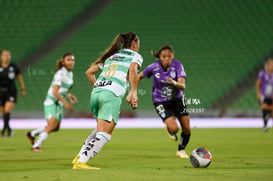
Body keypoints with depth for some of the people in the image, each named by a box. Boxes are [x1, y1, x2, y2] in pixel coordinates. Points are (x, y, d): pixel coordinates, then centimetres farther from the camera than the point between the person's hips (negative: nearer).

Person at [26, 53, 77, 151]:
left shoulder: (70, 74, 8)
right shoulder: (60, 74, -19)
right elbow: (55, 92, -24)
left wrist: (69, 95, 6)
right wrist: (65, 103, -25)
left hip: (59, 103, 9)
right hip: (51, 102, -9)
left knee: (56, 128, 10)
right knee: (52, 125, -21)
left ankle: (31, 134, 28)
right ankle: (36, 146, -12)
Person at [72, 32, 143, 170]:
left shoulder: (111, 55, 29)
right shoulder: (135, 56, 13)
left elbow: (89, 72, 23)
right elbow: (132, 70, -11)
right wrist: (133, 93, -13)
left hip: (95, 93, 7)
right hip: (112, 95, -7)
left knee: (101, 129, 23)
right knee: (104, 135, -8)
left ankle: (79, 157, 13)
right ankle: (80, 162, -22)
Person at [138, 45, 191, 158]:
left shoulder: (177, 65, -17)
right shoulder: (154, 67, -16)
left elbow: (183, 86, -26)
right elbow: (139, 77, 2)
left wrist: (174, 83, -47)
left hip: (177, 99, 2)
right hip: (161, 102, -2)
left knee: (187, 129, -2)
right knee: (174, 129, -20)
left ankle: (181, 151, 27)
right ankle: (169, 129, 20)